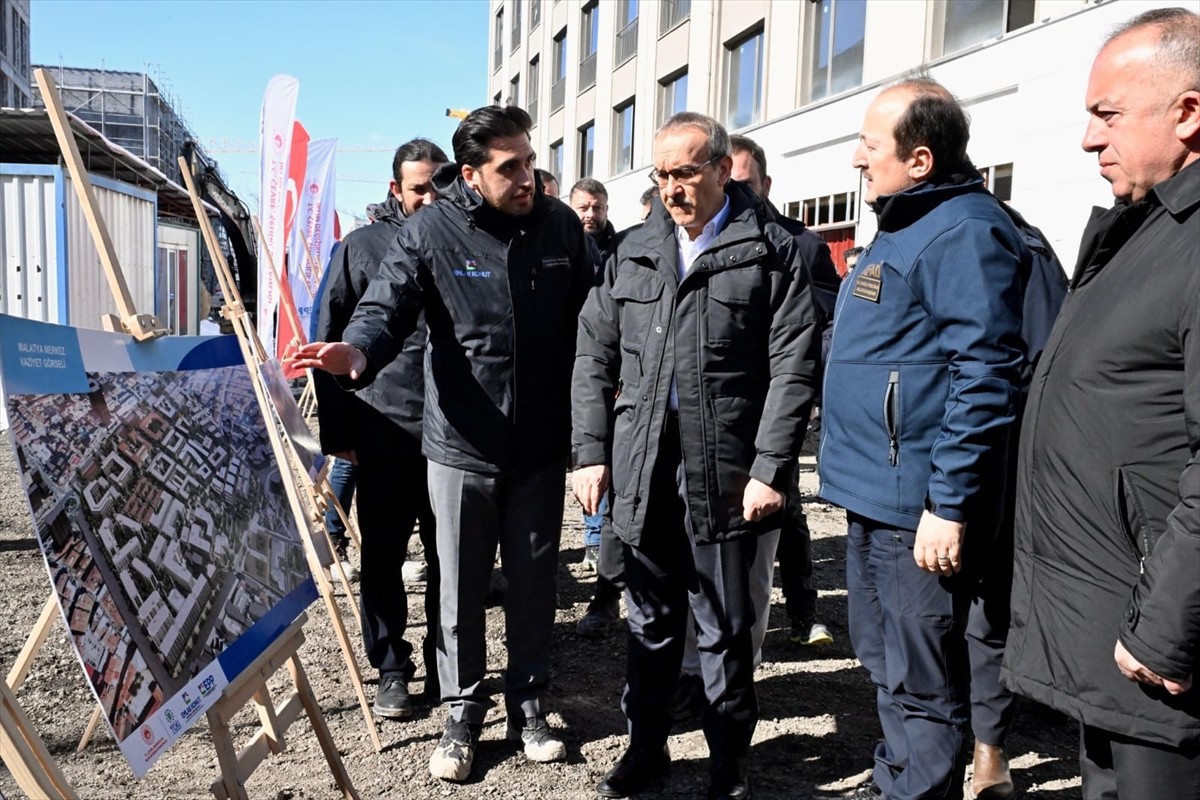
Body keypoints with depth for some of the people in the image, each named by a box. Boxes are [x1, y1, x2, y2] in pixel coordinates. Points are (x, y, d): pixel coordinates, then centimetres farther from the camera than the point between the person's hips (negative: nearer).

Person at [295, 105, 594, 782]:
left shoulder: (561, 225, 1)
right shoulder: (431, 232, -8)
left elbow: (590, 320, 7)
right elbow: (388, 305, -15)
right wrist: (359, 349, -38)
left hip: (541, 445, 2)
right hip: (462, 445, -2)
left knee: (535, 582, 13)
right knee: (461, 586, 10)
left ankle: (530, 706, 33)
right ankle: (463, 712, 29)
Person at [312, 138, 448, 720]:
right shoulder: (361, 247, 4)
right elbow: (329, 344, 5)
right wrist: (337, 431, 0)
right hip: (384, 431, -1)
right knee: (382, 558, 7)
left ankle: (443, 667, 24)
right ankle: (391, 671, 22)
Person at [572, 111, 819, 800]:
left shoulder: (772, 250, -1)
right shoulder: (632, 253, 12)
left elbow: (792, 368, -6)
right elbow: (595, 359, 11)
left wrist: (770, 468, -12)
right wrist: (591, 451, 4)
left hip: (726, 473, -3)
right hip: (644, 471, 4)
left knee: (726, 629, 8)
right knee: (651, 622, 15)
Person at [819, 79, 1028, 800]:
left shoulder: (966, 230, -16)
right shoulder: (902, 227, 16)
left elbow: (984, 375, -23)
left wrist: (949, 504, -23)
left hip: (921, 508, -11)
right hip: (874, 498, 11)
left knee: (920, 686, 3)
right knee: (888, 666, 23)